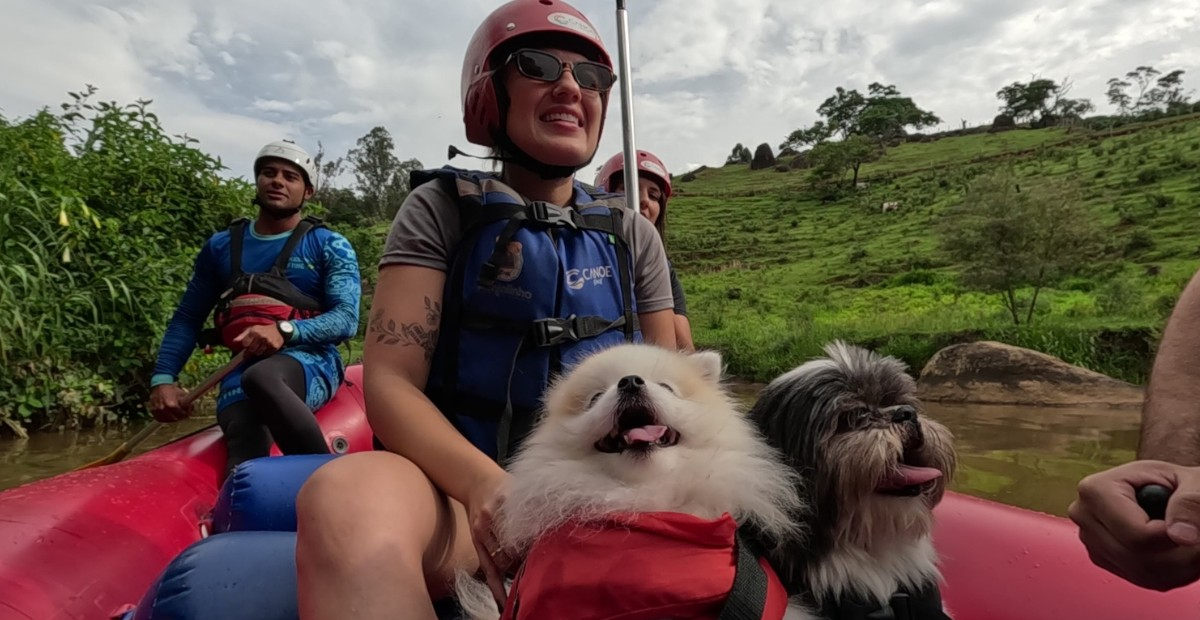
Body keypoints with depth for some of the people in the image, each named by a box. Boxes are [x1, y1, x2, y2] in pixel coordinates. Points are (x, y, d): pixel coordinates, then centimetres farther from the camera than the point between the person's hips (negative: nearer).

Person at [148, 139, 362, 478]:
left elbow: (346, 319, -6)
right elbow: (186, 319, 21)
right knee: (246, 449, -31)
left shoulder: (330, 246, 7)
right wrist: (163, 379, 7)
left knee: (260, 378, -39)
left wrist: (285, 330, -22)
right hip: (241, 372, 3)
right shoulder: (220, 246, 18)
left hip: (311, 363, -2)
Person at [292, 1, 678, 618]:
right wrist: (482, 481, -27)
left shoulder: (632, 235, 9)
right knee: (348, 497, -35)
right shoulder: (442, 209, 1)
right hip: (460, 483, -2)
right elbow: (390, 385, -8)